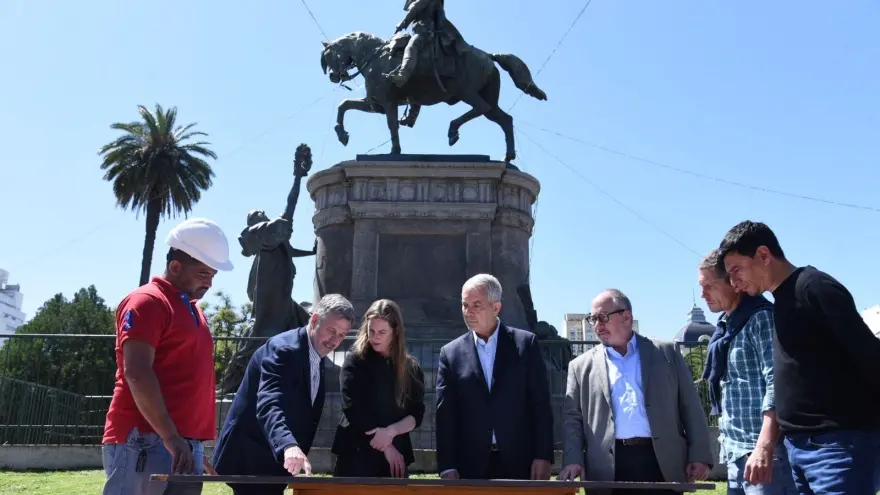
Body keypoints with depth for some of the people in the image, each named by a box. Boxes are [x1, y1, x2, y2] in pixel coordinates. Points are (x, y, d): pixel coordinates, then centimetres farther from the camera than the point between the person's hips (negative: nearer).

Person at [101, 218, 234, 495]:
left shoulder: (191, 308, 21)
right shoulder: (146, 301, -6)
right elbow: (137, 373, -17)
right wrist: (171, 437, -20)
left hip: (185, 443, 8)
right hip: (145, 440, -8)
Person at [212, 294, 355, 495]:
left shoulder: (317, 356, 8)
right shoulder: (283, 349, -22)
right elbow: (269, 405, -36)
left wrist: (298, 450, 14)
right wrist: (289, 446, -51)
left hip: (275, 461, 9)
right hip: (248, 459, -9)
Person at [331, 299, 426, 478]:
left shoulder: (411, 368, 6)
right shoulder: (355, 361, -1)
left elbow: (417, 414, 2)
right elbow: (352, 409, -9)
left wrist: (391, 431, -17)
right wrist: (386, 447, -10)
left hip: (397, 455, 2)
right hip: (356, 453, -2)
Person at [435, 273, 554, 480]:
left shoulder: (526, 343, 2)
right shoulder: (451, 353, 5)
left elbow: (541, 405, 0)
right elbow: (445, 415, 2)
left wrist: (543, 456, -6)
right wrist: (447, 467, -5)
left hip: (520, 463, -1)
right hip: (470, 467, 1)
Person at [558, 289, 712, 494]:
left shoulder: (666, 353, 10)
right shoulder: (581, 366, 12)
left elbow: (691, 408, 8)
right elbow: (572, 419, 8)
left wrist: (699, 456, -1)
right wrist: (572, 460, -6)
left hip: (662, 463, 0)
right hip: (608, 470, 1)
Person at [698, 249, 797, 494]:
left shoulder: (761, 317, -11)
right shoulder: (726, 325, 14)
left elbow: (777, 385, -19)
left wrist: (764, 448, -27)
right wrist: (727, 442, 16)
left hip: (765, 451, -8)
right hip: (737, 452, 8)